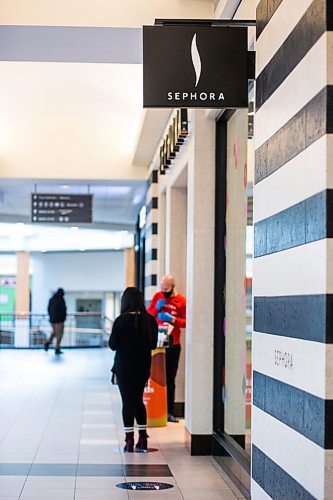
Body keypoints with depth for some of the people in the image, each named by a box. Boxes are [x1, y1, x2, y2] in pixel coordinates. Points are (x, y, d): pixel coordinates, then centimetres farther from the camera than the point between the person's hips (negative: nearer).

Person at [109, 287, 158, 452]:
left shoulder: (121, 320, -15)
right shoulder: (150, 320, -3)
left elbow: (112, 345, -10)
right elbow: (153, 344, 6)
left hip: (124, 367, -4)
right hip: (143, 367, 4)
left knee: (128, 402, 4)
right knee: (138, 401, 17)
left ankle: (129, 441, 4)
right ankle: (143, 440, 16)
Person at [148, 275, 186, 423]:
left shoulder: (181, 301, -4)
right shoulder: (157, 297, 4)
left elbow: (186, 322, -5)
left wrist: (172, 319, -20)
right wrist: (156, 309, -11)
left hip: (173, 344, -1)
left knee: (170, 379, 5)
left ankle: (169, 411, 9)